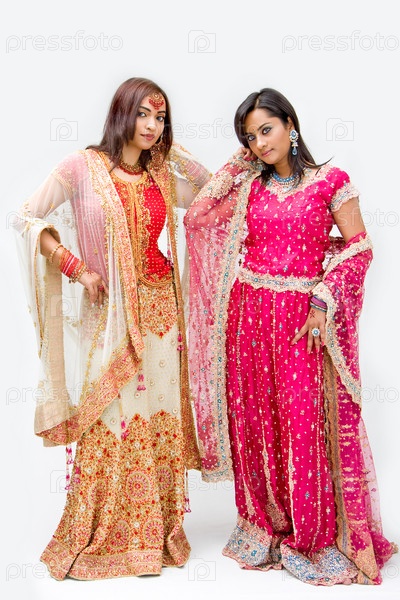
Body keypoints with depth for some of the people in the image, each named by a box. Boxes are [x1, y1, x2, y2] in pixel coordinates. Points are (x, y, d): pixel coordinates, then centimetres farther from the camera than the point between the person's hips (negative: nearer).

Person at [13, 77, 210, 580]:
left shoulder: (161, 175, 10)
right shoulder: (84, 166, -4)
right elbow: (27, 218, -4)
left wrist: (172, 151, 7)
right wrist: (75, 267, -13)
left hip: (160, 311, 5)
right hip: (110, 314, -4)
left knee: (160, 419, 7)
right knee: (111, 423, -1)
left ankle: (154, 534, 21)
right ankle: (95, 541, 16)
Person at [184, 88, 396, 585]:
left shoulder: (330, 181, 0)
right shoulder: (248, 186, 11)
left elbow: (358, 247, -2)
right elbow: (197, 215, 3)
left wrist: (323, 303, -11)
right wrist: (235, 167, 7)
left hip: (302, 319, -3)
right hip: (249, 316, 4)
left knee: (305, 422, -1)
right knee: (255, 419, 8)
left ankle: (316, 534, 17)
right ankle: (266, 525, 25)